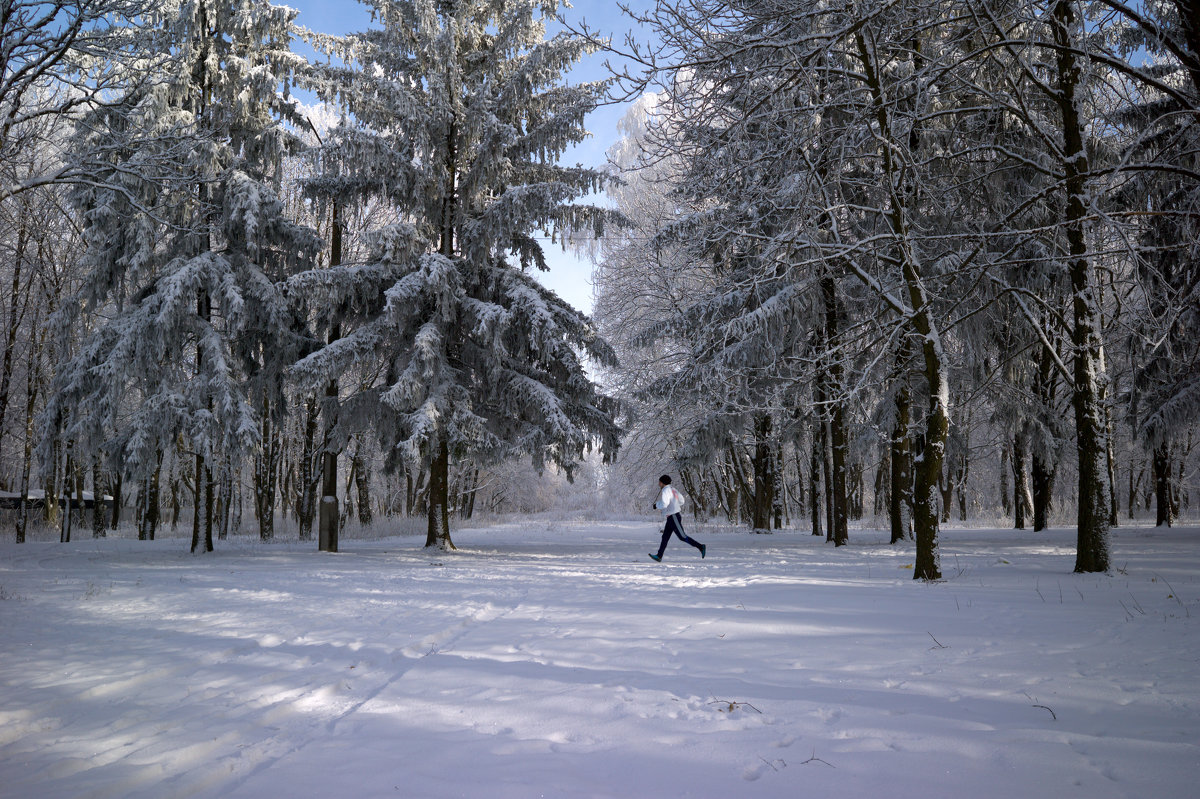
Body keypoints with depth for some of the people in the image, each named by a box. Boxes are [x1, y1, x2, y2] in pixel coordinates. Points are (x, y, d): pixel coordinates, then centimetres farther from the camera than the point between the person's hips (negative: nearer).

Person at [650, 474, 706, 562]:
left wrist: (656, 506, -8)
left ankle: (701, 547, -3)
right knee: (665, 537, 7)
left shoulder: (665, 490, -15)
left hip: (673, 517, -10)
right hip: (671, 518, 10)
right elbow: (681, 501, 22)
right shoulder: (672, 489, 13)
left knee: (682, 536, -6)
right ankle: (659, 556, 7)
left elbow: (664, 504, -27)